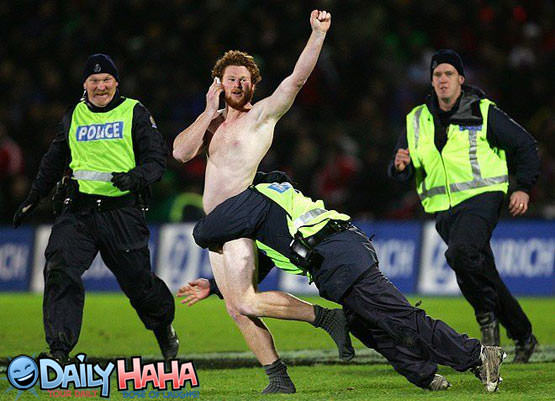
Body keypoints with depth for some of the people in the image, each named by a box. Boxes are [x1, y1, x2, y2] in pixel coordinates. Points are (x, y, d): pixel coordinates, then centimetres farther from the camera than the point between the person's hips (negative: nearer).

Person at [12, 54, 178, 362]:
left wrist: (136, 177, -22)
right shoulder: (73, 117, 15)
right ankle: (59, 350, -18)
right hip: (78, 210, 3)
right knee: (60, 271, -16)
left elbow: (157, 158, -2)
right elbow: (54, 161, 27)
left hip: (122, 212, -3)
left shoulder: (135, 113, 3)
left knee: (137, 279, 3)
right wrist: (33, 199, 27)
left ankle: (163, 324, 35)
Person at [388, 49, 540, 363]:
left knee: (460, 253, -32)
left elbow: (524, 145, 5)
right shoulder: (418, 120, 10)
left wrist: (523, 188, -4)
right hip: (444, 209, 5)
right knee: (484, 277, 10)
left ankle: (487, 314, -14)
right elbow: (402, 173, 12)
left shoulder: (483, 112, -2)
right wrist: (401, 166, -12)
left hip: (481, 198, -5)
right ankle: (523, 336, 24)